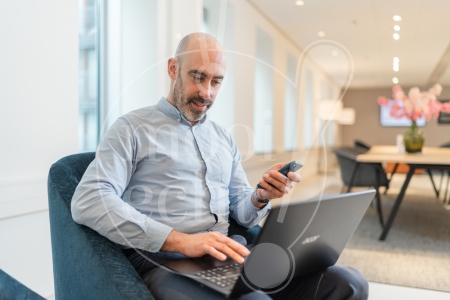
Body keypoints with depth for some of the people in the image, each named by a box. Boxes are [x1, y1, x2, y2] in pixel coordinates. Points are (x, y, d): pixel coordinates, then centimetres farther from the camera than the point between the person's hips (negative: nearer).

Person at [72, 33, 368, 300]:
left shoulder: (224, 137, 20)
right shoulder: (132, 128, 2)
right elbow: (88, 202, -13)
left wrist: (260, 197, -6)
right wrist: (180, 240, -22)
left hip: (229, 258, 6)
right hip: (164, 262, -5)